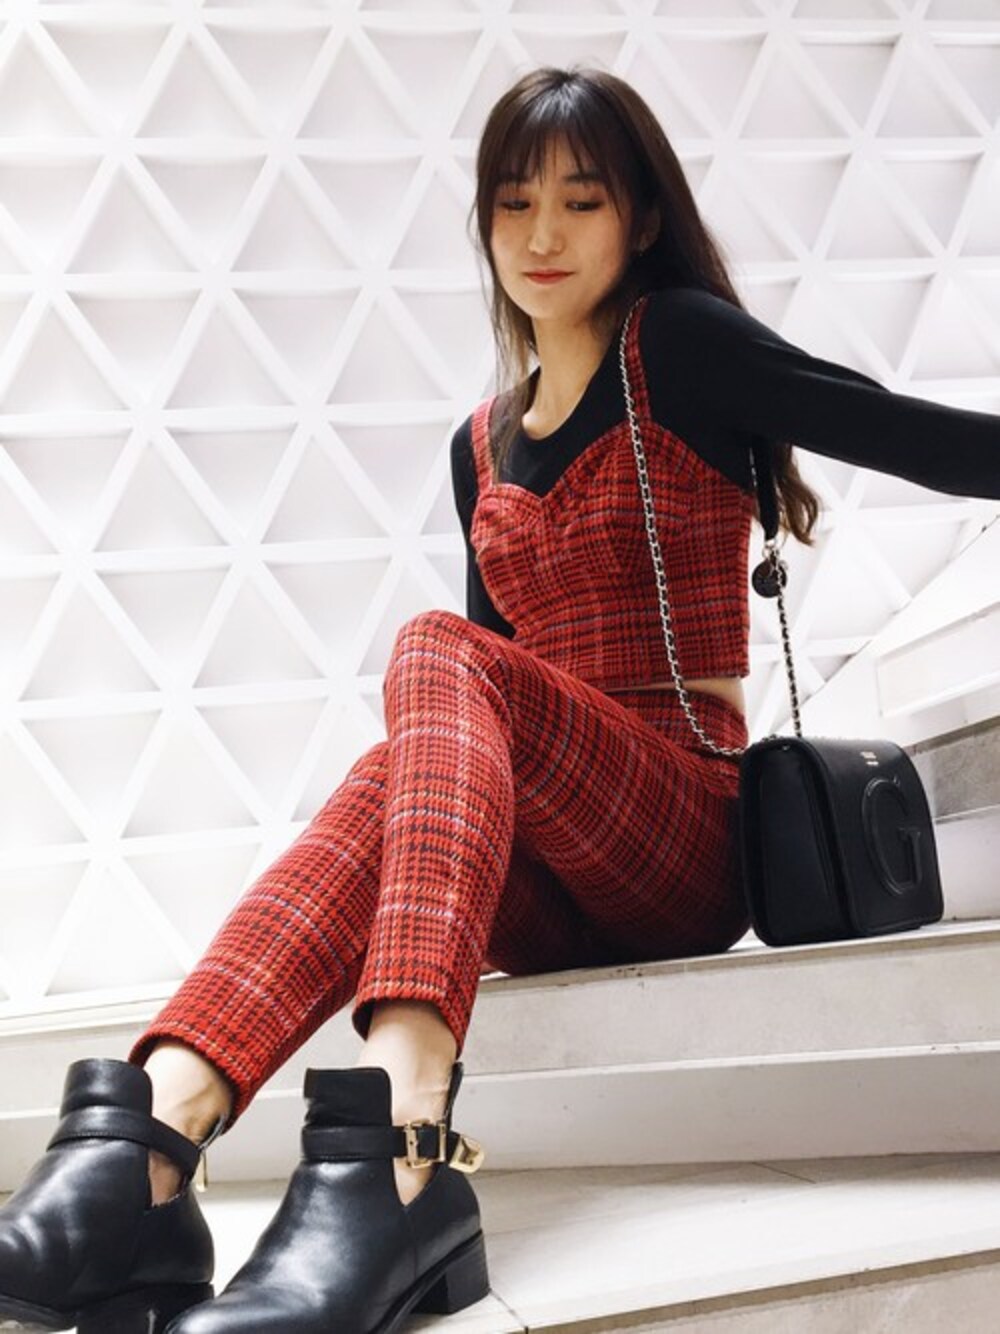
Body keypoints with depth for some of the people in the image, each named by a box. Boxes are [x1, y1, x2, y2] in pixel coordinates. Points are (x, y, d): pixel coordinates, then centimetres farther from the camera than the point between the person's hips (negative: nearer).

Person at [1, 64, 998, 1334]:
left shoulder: (677, 345, 2)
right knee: (402, 779, -29)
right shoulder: (482, 446, 18)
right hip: (547, 882, 5)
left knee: (440, 655, -30)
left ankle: (394, 1154, -55)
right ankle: (155, 1129, -54)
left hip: (685, 836, -4)